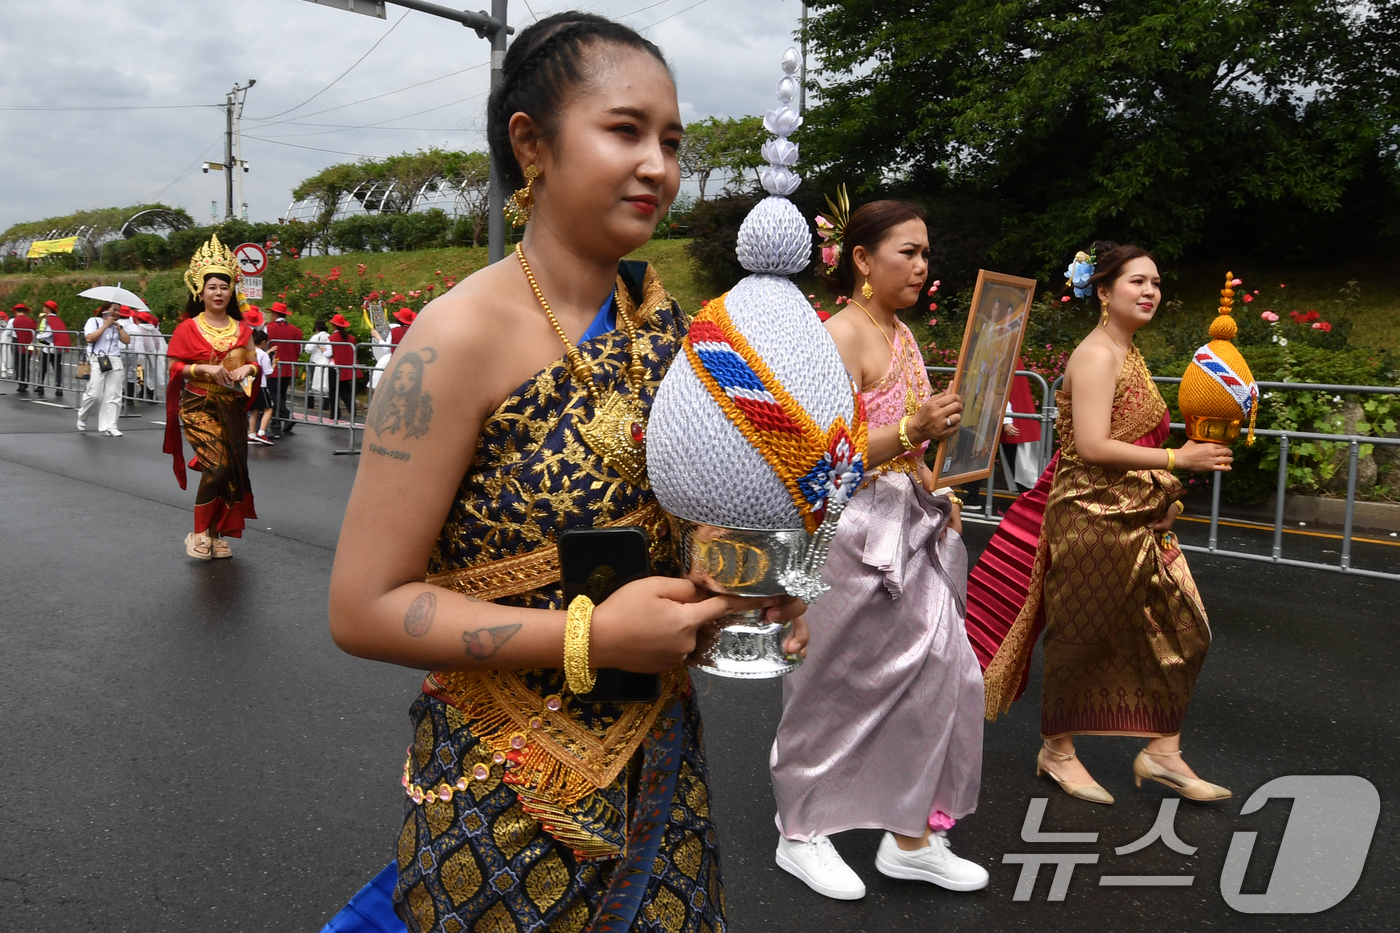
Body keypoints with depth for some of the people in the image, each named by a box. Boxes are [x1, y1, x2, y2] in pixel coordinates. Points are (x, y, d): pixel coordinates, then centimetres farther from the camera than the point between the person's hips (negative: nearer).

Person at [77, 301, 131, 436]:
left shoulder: (118, 325, 19)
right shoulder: (94, 321, 5)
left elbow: (127, 340, 8)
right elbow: (89, 338, -10)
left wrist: (118, 326, 3)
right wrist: (105, 325, -6)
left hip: (115, 362, 4)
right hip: (97, 361, -4)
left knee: (113, 396, -4)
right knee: (94, 394, -9)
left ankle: (110, 427, -4)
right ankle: (82, 418, 19)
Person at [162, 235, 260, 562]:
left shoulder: (241, 329, 8)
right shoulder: (188, 328, -2)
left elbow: (255, 364, 14)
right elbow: (175, 368, -3)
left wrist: (249, 368, -7)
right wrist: (205, 368, -18)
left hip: (233, 409, 4)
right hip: (199, 407, -4)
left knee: (233, 470, 4)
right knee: (217, 465, -18)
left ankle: (219, 533, 17)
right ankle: (200, 533, -3)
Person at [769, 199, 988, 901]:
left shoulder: (900, 333, 13)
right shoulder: (840, 335, -15)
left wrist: (936, 498, 10)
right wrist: (914, 432, -33)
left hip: (908, 528, 9)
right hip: (853, 531, -9)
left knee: (939, 675, 8)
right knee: (835, 690, 4)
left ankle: (910, 838, 22)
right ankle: (800, 834, 24)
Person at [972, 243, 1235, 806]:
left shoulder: (1128, 354, 14)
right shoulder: (1096, 356, -15)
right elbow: (1091, 446, -24)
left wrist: (1165, 489, 10)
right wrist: (1175, 460, -22)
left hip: (1137, 521, 9)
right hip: (1092, 519, -9)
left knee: (1179, 629, 9)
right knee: (1081, 637, 4)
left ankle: (1162, 751, 20)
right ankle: (1057, 750, 22)